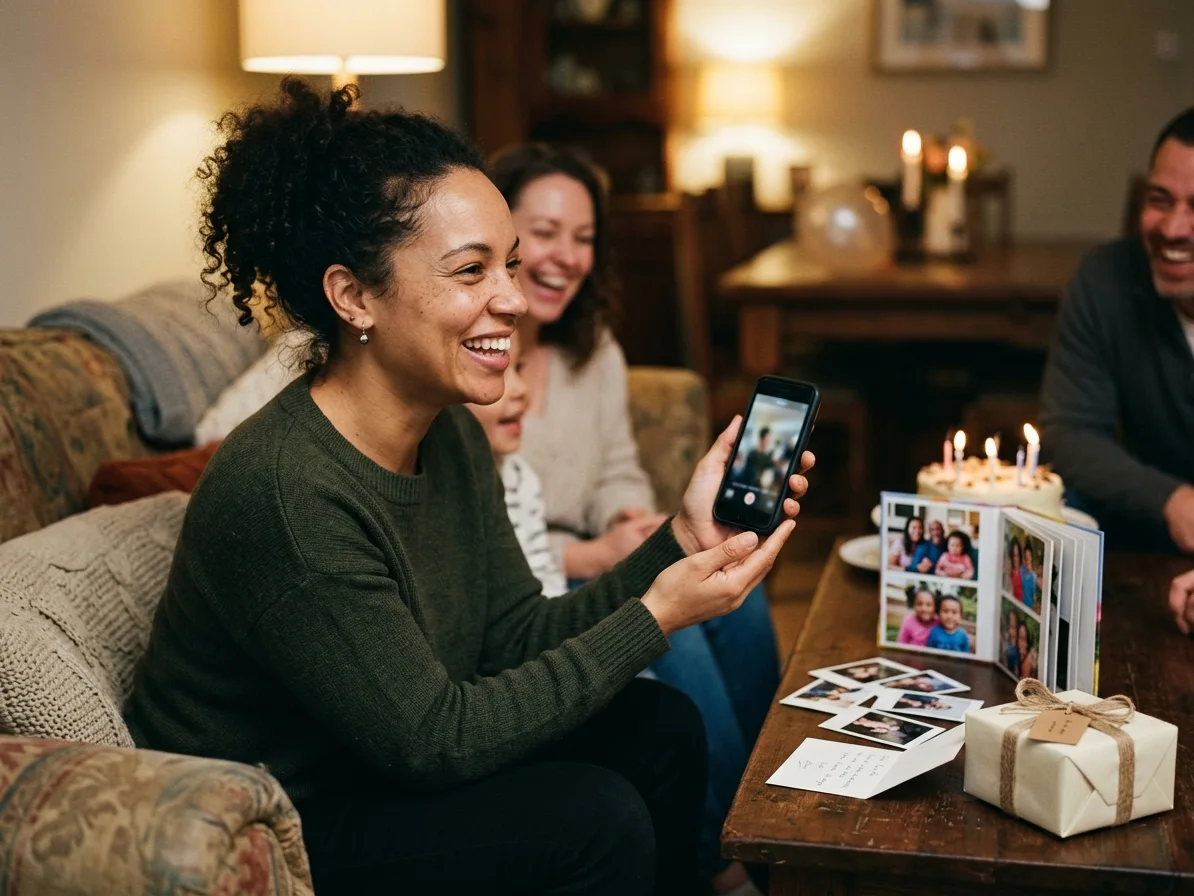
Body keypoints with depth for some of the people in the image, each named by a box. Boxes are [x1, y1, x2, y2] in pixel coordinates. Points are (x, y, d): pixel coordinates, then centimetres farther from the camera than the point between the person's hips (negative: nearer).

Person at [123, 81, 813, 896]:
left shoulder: (453, 433, -2)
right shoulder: (284, 492, -30)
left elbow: (517, 642, -1)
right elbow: (431, 739, -25)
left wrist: (680, 542, -14)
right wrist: (656, 615, -23)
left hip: (376, 775, 8)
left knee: (659, 727, 0)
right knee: (596, 817, -19)